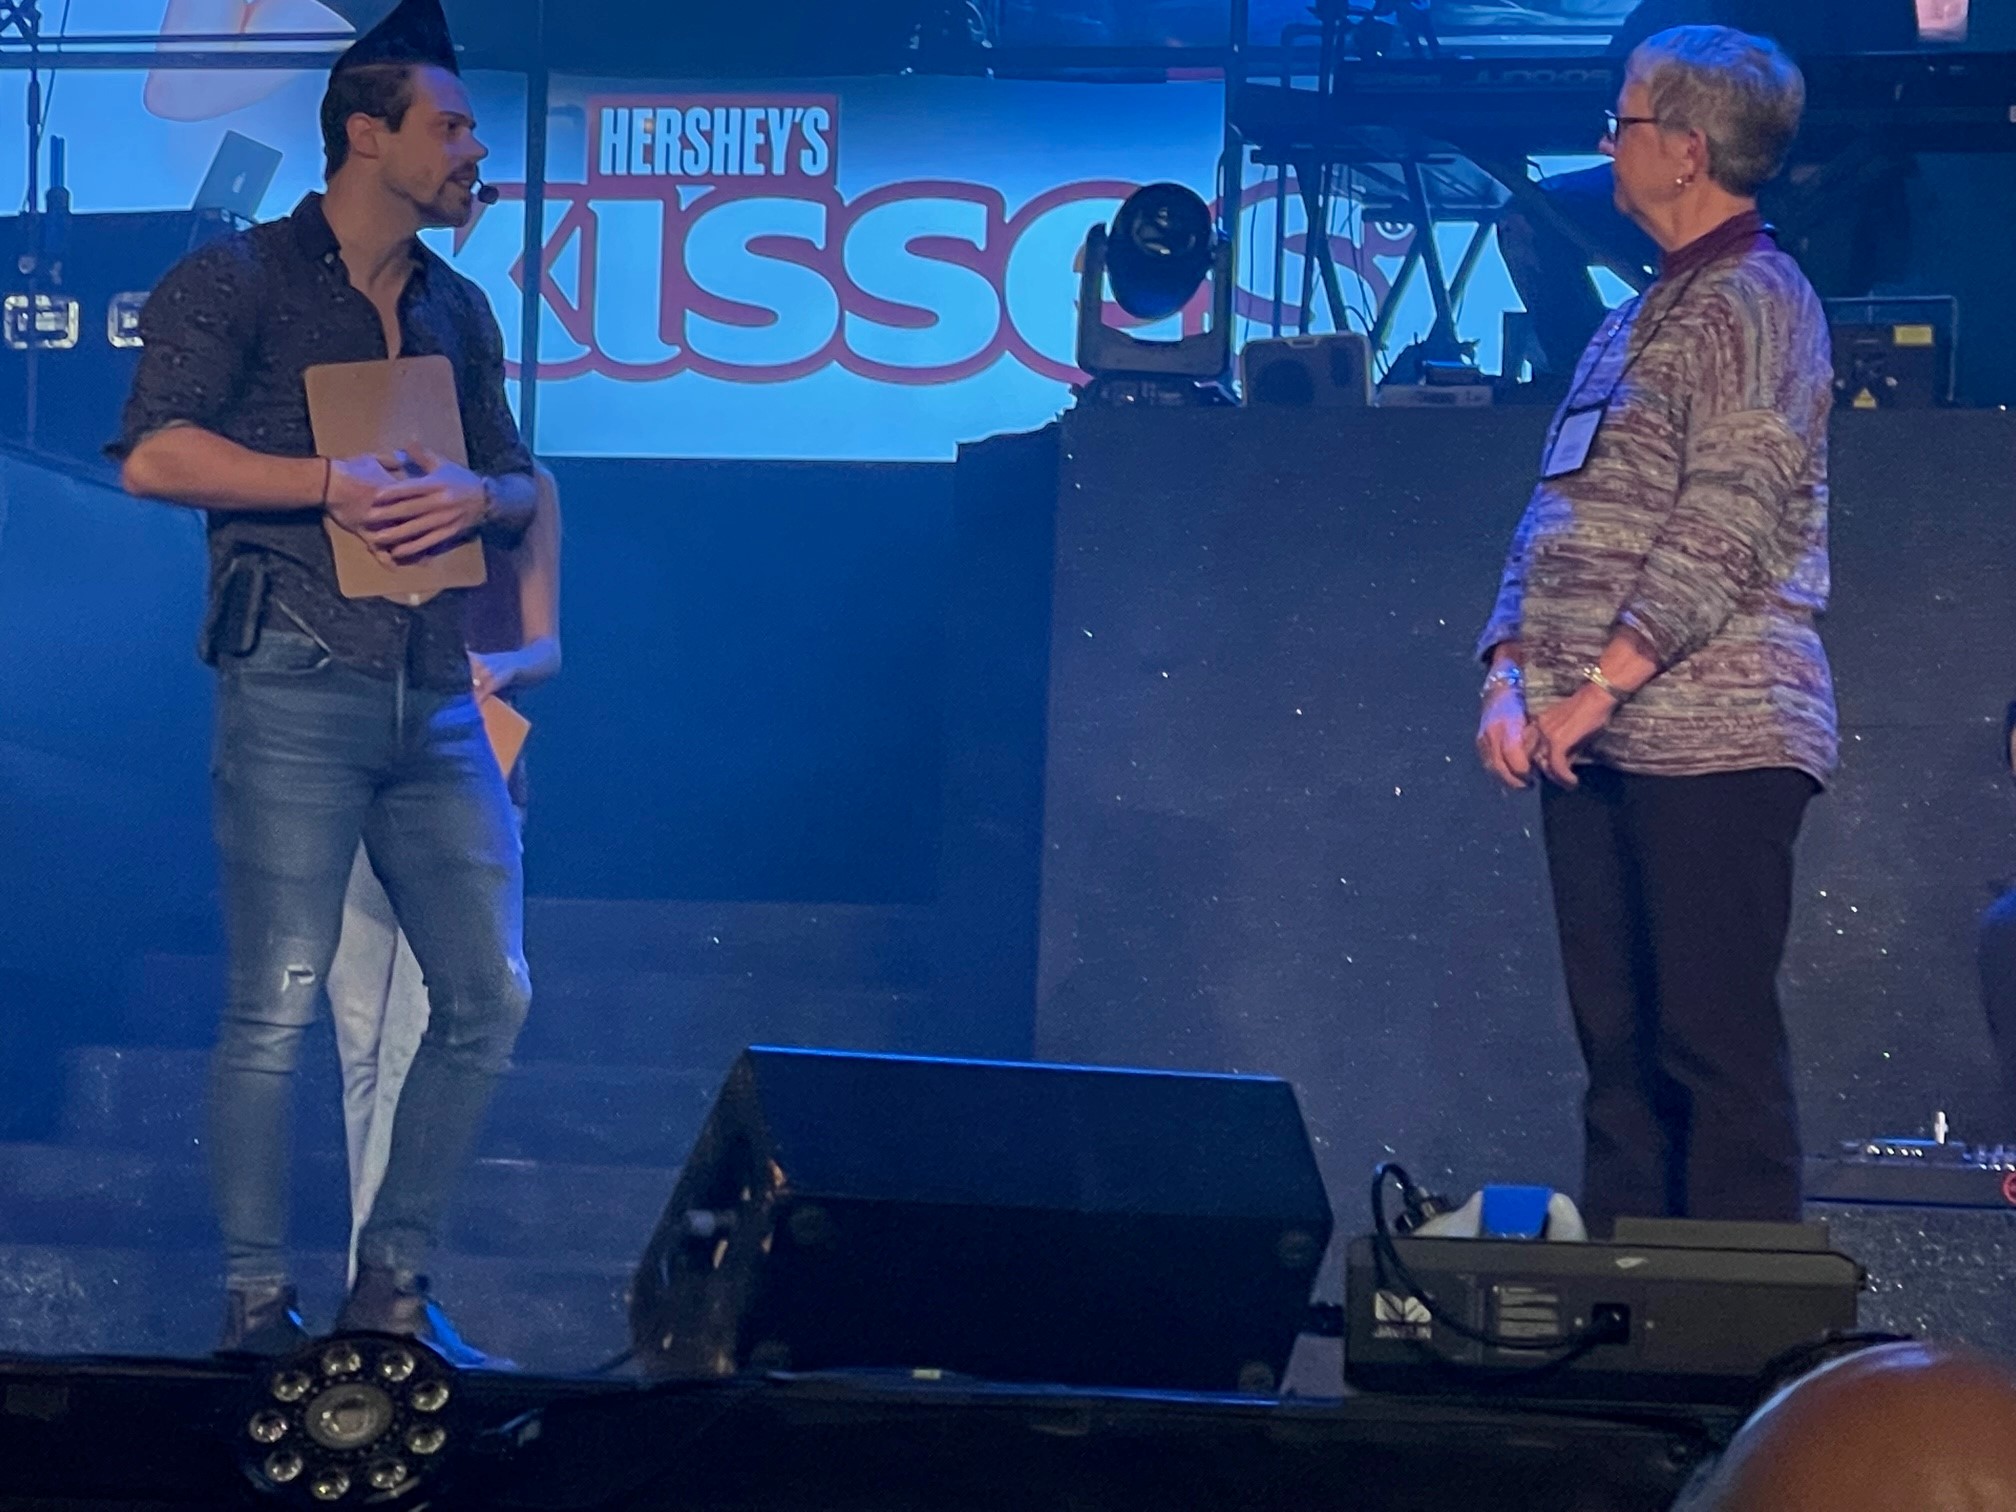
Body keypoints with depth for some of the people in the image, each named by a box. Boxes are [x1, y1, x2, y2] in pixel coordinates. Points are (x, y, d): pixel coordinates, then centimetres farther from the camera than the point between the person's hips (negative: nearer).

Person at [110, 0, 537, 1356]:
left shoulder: (459, 311, 19)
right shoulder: (241, 281, 0)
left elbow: (520, 486, 20)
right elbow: (155, 454, -11)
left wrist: (470, 495, -4)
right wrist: (340, 484, -16)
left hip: (437, 700, 6)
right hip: (298, 687, -6)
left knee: (490, 998, 3)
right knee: (278, 1005, -8)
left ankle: (393, 1283, 15)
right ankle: (257, 1305, 0)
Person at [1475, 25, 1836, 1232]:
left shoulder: (1753, 301, -6)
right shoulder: (1647, 316, 22)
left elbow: (1726, 523, -16)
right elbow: (1558, 511, 20)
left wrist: (1600, 686, -17)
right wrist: (1514, 675, 7)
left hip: (1711, 733, -9)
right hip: (1598, 740, 9)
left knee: (1716, 1041, -10)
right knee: (1620, 1043, 8)